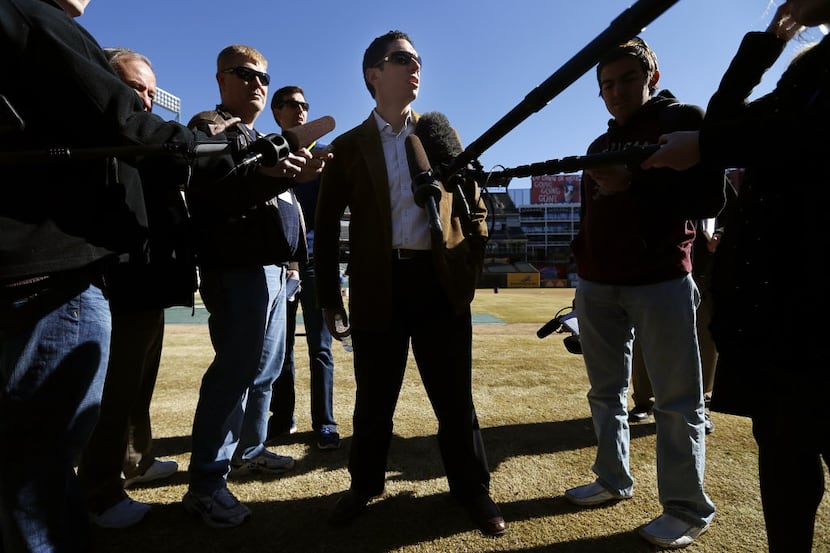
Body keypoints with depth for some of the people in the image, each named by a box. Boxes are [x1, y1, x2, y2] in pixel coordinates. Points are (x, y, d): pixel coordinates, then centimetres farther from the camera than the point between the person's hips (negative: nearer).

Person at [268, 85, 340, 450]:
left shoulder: (323, 154, 10)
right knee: (280, 345, 8)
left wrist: (307, 239, -15)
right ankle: (282, 417, 20)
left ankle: (324, 423, 6)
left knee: (319, 346, -2)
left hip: (314, 259, -1)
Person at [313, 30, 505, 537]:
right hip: (379, 287, 0)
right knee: (374, 400, 12)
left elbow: (475, 208, 13)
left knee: (455, 398, 10)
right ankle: (365, 486, 35)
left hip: (441, 283, 1)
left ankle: (473, 490, 30)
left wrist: (472, 271, 4)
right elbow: (327, 227, 7)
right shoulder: (349, 145, 7)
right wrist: (330, 297, 3)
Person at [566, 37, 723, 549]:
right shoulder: (600, 146, 19)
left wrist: (633, 185, -19)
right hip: (598, 284, 6)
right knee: (606, 391, 11)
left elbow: (709, 198, -9)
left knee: (677, 400, 0)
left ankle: (689, 510, 11)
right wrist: (582, 263, 11)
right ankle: (614, 481, 24)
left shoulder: (685, 121, 2)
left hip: (660, 280, -6)